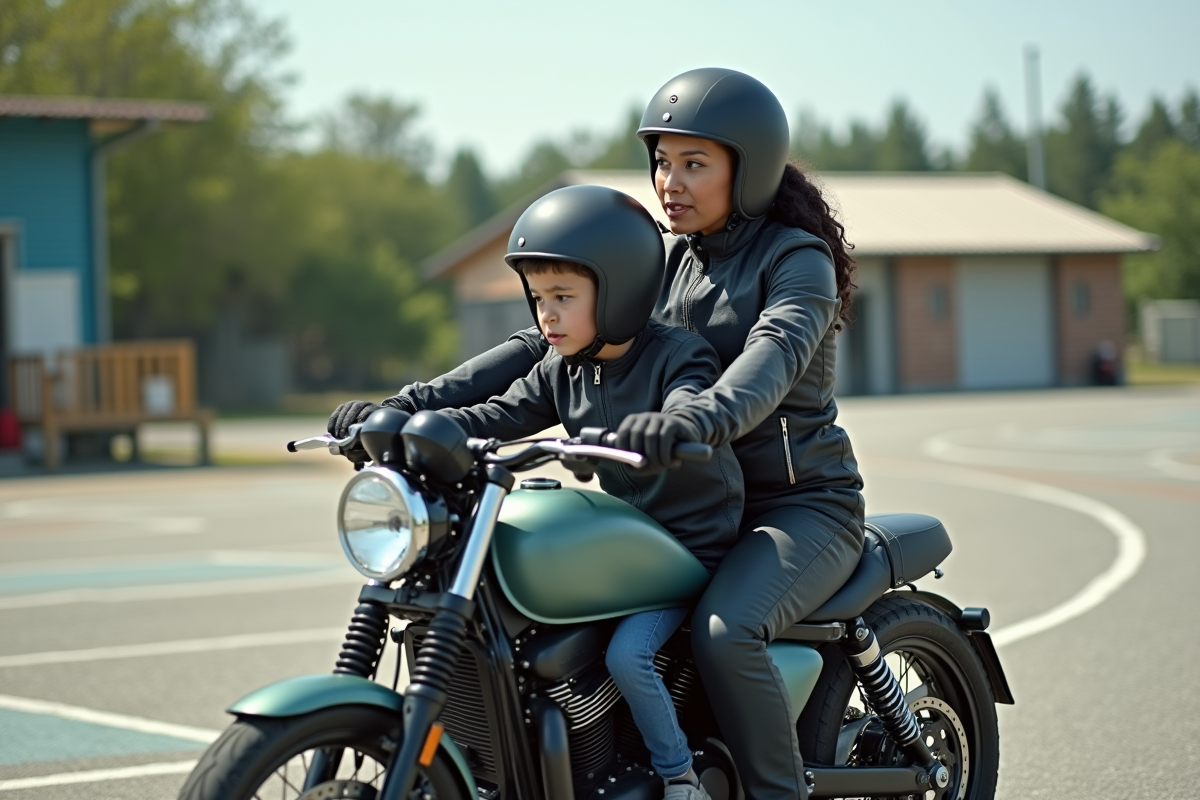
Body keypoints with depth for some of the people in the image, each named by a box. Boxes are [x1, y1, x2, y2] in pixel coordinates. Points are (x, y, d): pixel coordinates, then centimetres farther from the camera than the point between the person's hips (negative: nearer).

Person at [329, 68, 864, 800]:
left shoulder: (798, 259, -9)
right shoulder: (670, 261, 11)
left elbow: (775, 354, -31)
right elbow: (546, 340, 4)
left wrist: (693, 421, -54)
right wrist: (407, 405, -9)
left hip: (802, 506, -7)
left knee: (722, 632, -35)